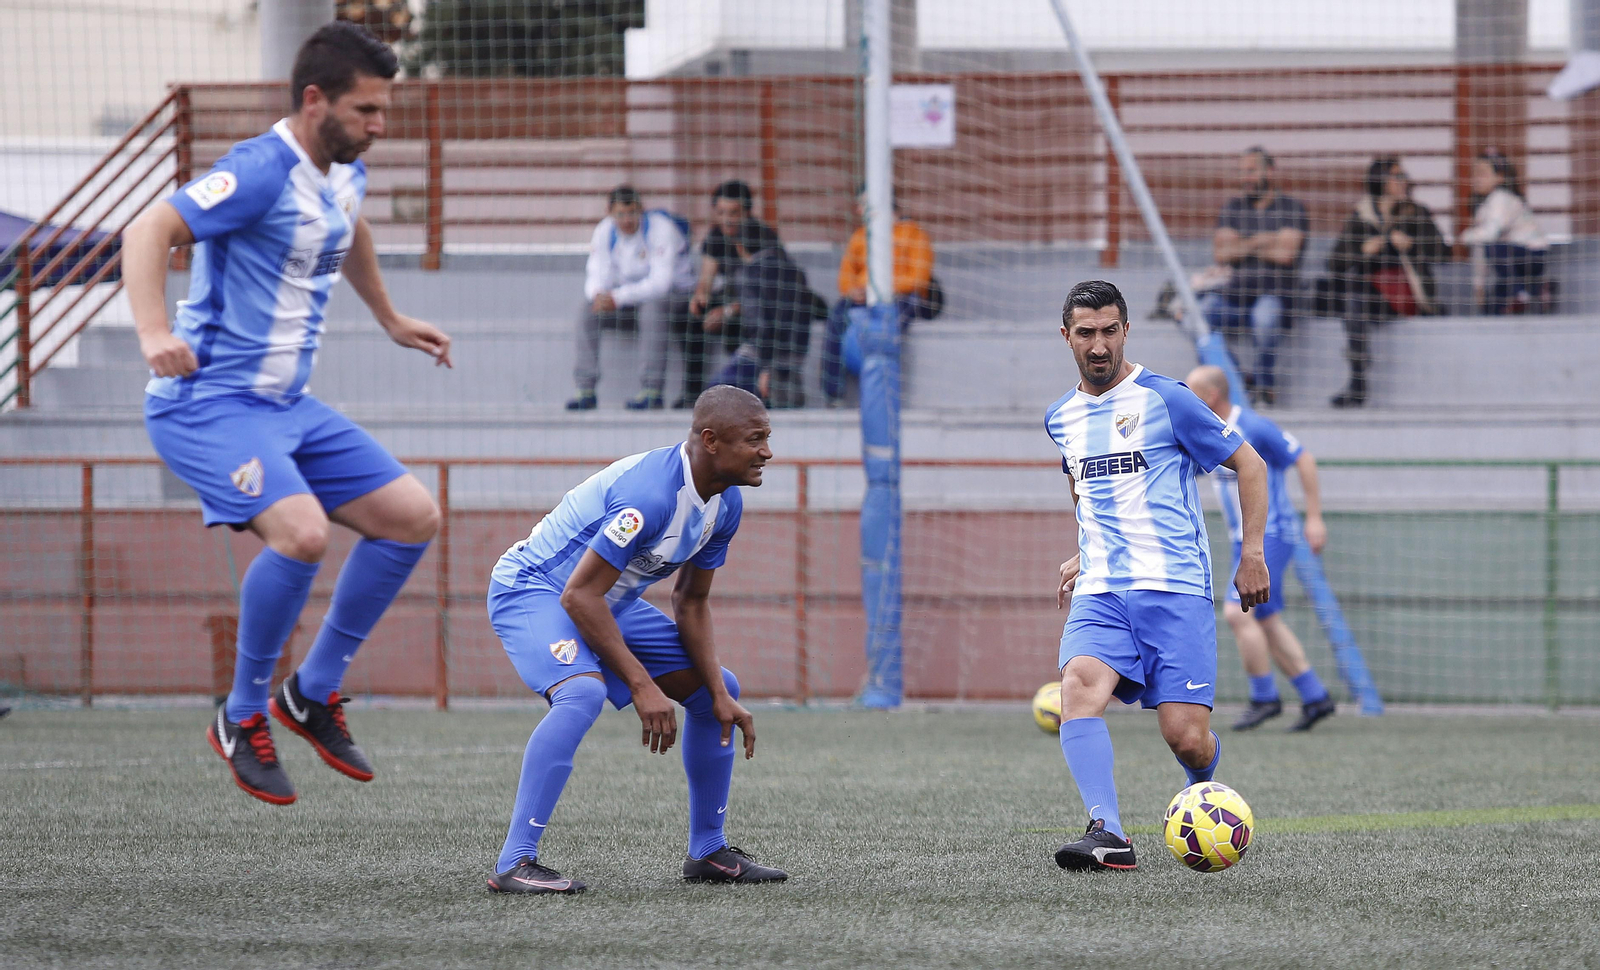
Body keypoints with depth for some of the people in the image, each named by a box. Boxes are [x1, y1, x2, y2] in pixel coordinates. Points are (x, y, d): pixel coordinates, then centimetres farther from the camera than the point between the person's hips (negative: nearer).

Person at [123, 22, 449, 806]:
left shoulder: (344, 175, 8)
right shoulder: (261, 173, -20)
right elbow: (149, 232, -31)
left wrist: (388, 318, 40)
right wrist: (154, 333, -45)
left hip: (286, 404, 9)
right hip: (208, 402, -9)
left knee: (413, 517, 5)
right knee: (302, 532, -30)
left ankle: (314, 691, 16)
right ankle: (242, 718, -10)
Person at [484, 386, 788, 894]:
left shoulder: (726, 503, -3)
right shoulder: (650, 493, -32)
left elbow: (691, 602, 8)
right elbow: (580, 595, -31)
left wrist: (720, 695, -3)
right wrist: (641, 686, -30)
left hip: (610, 602, 10)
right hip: (532, 589, -10)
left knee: (719, 690, 8)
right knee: (583, 692, -36)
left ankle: (708, 852, 21)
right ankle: (514, 863, -36)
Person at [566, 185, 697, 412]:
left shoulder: (661, 229, -21)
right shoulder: (604, 232, -4)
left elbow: (660, 282, -29)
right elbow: (597, 276, -7)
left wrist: (618, 297, -38)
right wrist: (598, 295, -33)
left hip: (675, 293, -5)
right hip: (631, 295, 5)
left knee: (652, 308, -37)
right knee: (588, 311, -17)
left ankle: (651, 391, -37)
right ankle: (586, 390, -18)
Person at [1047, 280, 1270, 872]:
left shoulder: (1165, 400, -3)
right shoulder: (1061, 418, 15)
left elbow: (1249, 465, 3)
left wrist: (1252, 554, -2)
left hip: (1174, 586, -4)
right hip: (1100, 592, 4)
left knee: (1186, 738, -10)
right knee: (1078, 685, -27)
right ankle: (1108, 836, -35)